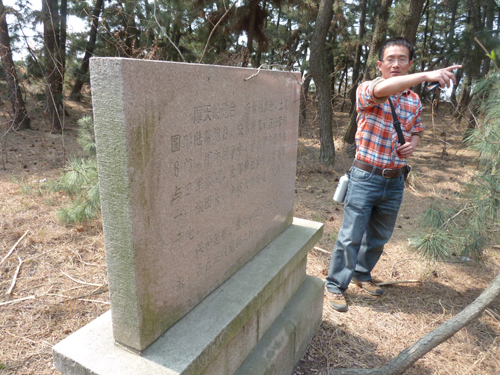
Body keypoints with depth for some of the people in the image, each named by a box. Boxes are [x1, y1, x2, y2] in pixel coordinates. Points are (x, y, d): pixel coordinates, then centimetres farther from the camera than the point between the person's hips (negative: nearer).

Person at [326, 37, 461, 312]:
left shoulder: (414, 100, 8)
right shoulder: (367, 91, -9)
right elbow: (383, 89, -32)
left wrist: (412, 144, -2)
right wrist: (426, 75, -43)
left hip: (395, 180, 6)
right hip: (366, 177, -5)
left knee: (379, 236, 18)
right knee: (351, 237, 0)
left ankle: (362, 274, 41)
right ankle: (336, 285, 18)